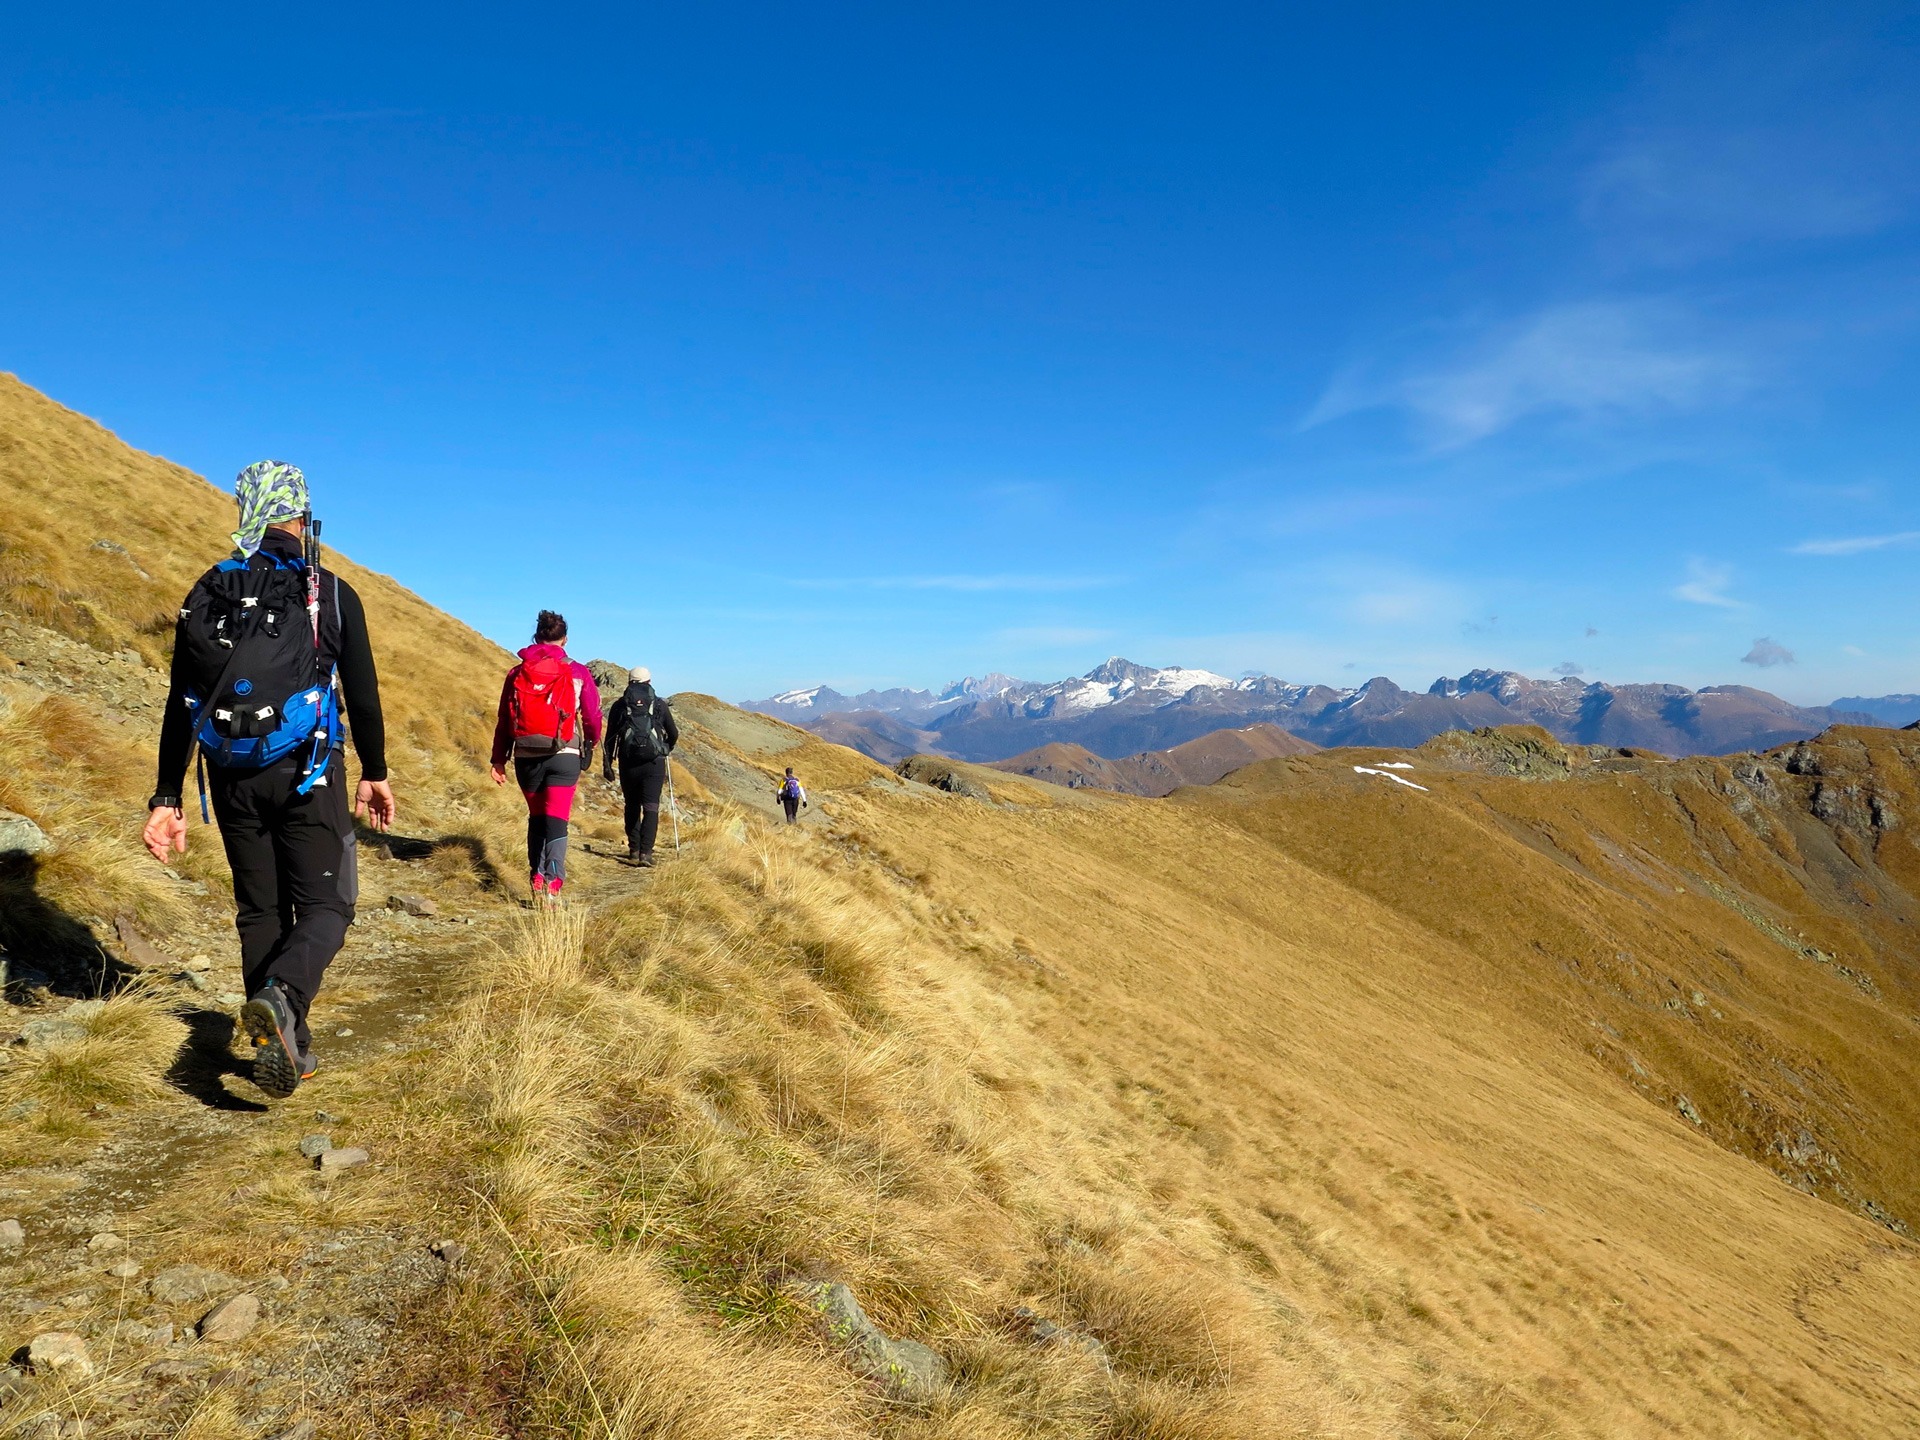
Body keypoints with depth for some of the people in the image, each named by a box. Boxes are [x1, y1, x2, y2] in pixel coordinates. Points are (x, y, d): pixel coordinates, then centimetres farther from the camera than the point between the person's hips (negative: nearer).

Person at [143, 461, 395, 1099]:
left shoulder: (206, 594, 6)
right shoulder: (332, 594, -4)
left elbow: (180, 706, 5)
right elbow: (363, 694, -2)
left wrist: (167, 799, 9)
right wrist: (375, 774, 11)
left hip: (233, 778, 4)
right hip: (307, 776, -4)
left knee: (261, 910, 15)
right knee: (325, 907, 2)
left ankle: (287, 1049, 18)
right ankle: (280, 996, -28)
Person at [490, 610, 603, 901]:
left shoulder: (517, 673, 6)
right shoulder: (577, 673, -1)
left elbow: (504, 720, 8)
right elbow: (593, 715, 2)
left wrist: (499, 759, 13)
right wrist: (591, 743, 22)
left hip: (526, 757, 3)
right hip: (564, 756, -3)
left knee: (536, 817, 18)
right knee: (556, 820, -5)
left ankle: (536, 879, 16)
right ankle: (552, 883, -19)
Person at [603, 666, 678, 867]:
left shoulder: (619, 705, 7)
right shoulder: (660, 705, 7)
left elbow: (610, 738, 6)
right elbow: (673, 734, 16)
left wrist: (607, 764, 13)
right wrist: (666, 750, 36)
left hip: (628, 764, 1)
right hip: (654, 763, -1)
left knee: (632, 808, 14)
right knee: (651, 808, -2)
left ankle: (633, 851, 15)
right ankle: (646, 852, -14)